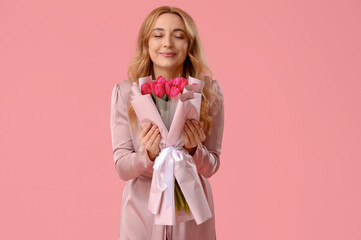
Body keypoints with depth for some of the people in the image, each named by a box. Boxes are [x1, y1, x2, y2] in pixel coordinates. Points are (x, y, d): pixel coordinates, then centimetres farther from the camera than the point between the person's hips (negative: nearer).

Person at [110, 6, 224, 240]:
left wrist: (194, 150, -22)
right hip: (142, 211, 0)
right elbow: (122, 167, -7)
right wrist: (148, 155, -25)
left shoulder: (209, 91, -8)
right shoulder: (125, 91, -10)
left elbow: (211, 166, -2)